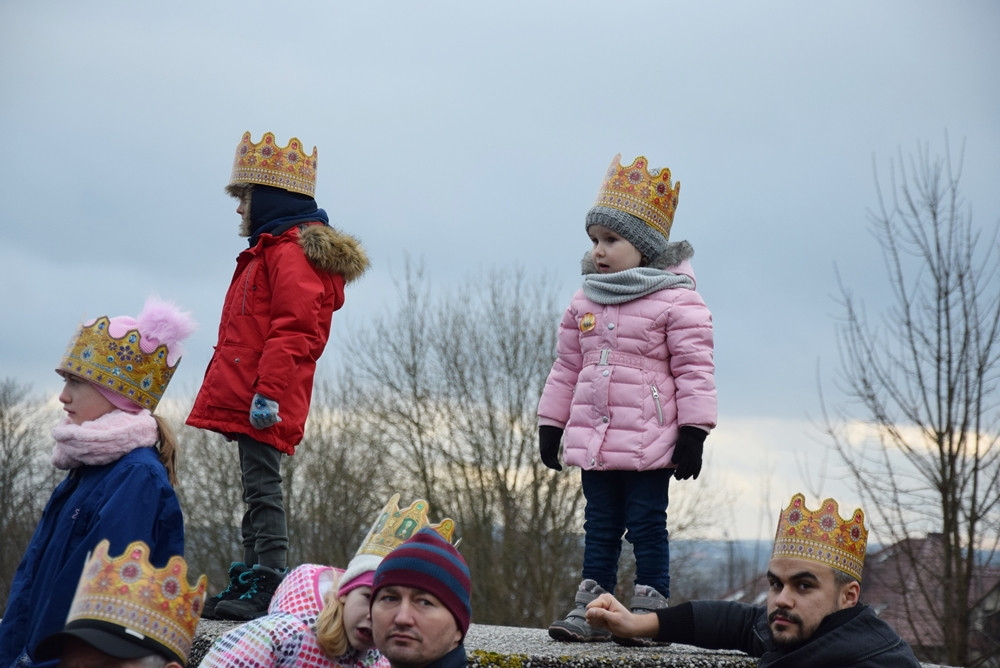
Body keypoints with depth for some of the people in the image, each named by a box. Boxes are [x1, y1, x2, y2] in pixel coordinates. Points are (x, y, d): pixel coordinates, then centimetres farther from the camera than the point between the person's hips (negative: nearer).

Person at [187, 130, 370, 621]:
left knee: (262, 488, -11)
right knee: (256, 488, 14)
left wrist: (268, 391, -26)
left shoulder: (290, 253, -13)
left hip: (261, 401, -11)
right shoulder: (272, 251, 22)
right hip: (246, 397, 11)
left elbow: (294, 331, -22)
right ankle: (250, 581, 20)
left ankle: (269, 586, -11)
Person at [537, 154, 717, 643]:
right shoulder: (585, 300, 11)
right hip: (593, 438, 6)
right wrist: (550, 423, 15)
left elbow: (693, 369, -10)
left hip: (649, 442, -6)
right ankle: (589, 608, 17)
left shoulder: (676, 300, -8)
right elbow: (566, 367, 16)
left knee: (647, 525, 0)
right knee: (599, 526, 12)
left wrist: (693, 431, -13)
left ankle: (651, 611, 6)